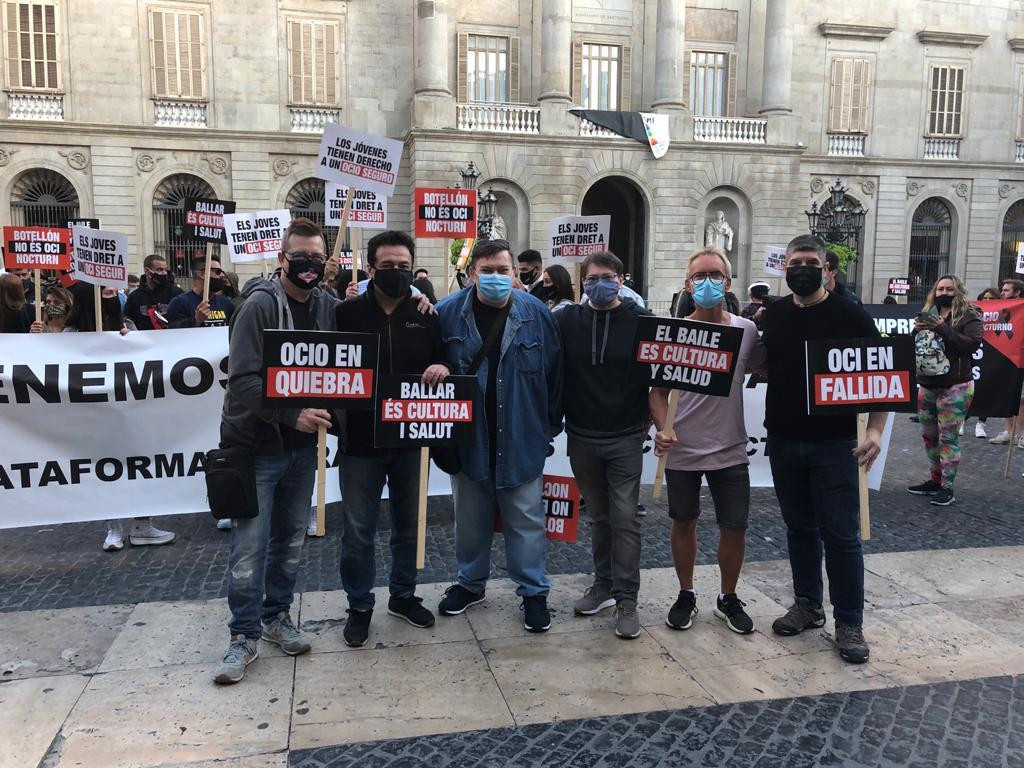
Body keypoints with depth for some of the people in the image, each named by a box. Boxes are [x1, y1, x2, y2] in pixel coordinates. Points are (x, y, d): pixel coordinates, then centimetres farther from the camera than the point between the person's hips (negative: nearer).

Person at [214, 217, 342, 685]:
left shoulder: (329, 308, 3)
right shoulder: (260, 305, -14)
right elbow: (243, 381, -21)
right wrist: (292, 414, -28)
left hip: (302, 445, 6)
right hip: (257, 444, -5)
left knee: (291, 539, 15)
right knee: (250, 546, 0)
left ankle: (277, 616, 31)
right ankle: (244, 636, 14)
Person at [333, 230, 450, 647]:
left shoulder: (426, 316, 4)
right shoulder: (347, 313, -4)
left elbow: (444, 363, 8)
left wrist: (441, 368, -15)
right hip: (360, 440, -2)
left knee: (408, 524, 17)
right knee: (358, 530, 7)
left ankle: (403, 595, 36)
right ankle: (359, 606, 25)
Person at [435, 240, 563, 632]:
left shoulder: (536, 314, -5)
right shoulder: (448, 313, -5)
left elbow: (555, 373, 0)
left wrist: (551, 425, 2)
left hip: (521, 440, -1)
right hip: (467, 438, 1)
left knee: (526, 518, 7)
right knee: (470, 517, 16)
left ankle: (534, 591, 22)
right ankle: (471, 582, 35)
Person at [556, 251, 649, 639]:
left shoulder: (640, 320, -3)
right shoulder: (567, 321, 2)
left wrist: (648, 421, -3)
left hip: (625, 439, -2)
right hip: (582, 438, 2)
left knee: (624, 517, -2)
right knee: (598, 516, 14)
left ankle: (626, 599, 7)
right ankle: (604, 584, 27)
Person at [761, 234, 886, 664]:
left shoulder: (850, 315, -6)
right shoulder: (772, 315, 6)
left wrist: (875, 429, -16)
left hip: (833, 443, -4)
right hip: (783, 442, 4)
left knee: (841, 534, 0)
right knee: (799, 528, 15)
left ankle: (849, 623, 12)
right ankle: (807, 605, 29)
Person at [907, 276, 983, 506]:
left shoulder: (968, 316, -4)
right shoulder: (927, 314, 12)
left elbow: (972, 344, -19)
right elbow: (912, 346, 15)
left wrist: (942, 328, -24)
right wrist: (917, 331, -7)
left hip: (955, 388, -6)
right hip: (926, 386, 6)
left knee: (948, 438, -4)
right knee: (929, 436, 12)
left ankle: (947, 488, 2)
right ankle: (935, 480, 24)